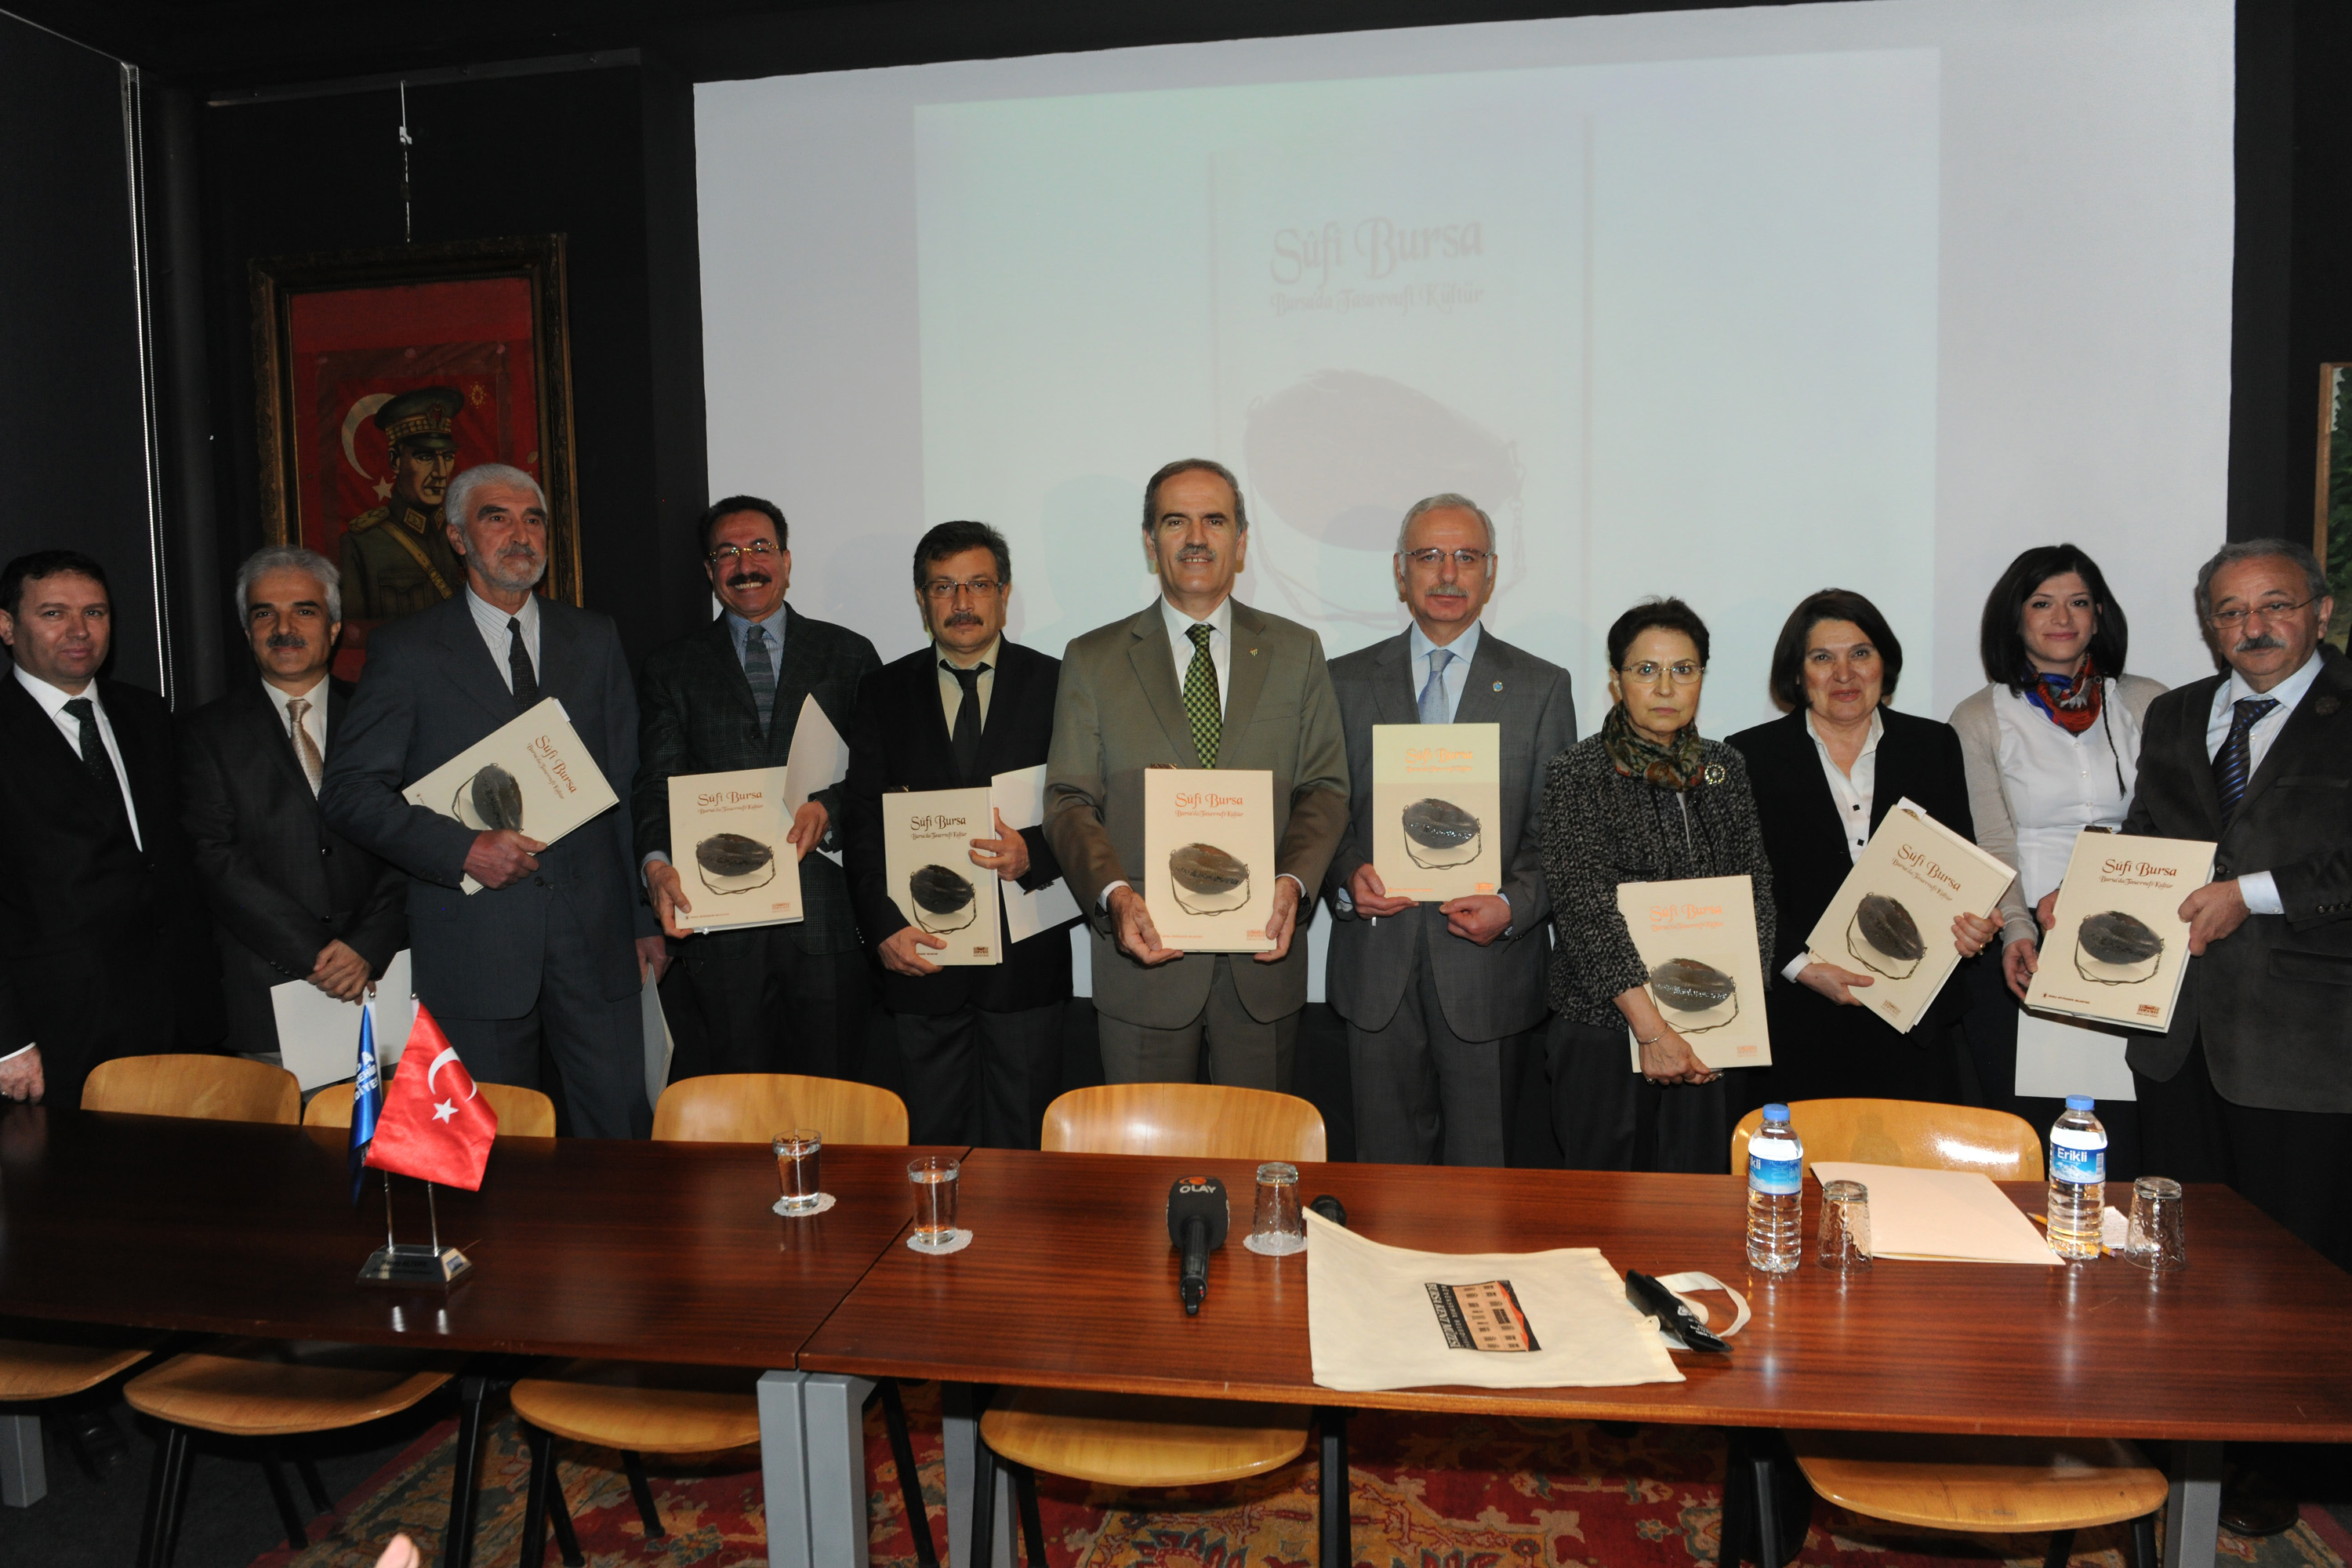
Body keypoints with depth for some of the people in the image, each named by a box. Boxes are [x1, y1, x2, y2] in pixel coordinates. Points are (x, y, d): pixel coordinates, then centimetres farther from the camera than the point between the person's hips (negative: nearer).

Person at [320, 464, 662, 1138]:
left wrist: (646, 916, 7)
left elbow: (630, 784, 11)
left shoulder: (594, 639, 11)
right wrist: (463, 849, -16)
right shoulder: (408, 651, 3)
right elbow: (348, 791, -1)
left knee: (621, 1129, 3)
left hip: (595, 930, 2)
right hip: (473, 937, -2)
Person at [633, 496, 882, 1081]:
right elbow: (657, 783, 3)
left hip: (826, 917, 0)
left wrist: (829, 810, -14)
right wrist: (656, 863, -16)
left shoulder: (848, 655, 11)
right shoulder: (671, 669, 13)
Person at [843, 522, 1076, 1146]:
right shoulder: (884, 692, 8)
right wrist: (883, 925, -9)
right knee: (934, 1143, 9)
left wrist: (1033, 856, -19)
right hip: (921, 953, 1)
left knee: (1023, 1141, 6)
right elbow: (860, 820, 3)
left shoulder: (1055, 685, 4)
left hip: (1025, 951, -1)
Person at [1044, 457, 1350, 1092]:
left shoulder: (1296, 652, 9)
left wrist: (1293, 881, -13)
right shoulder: (1093, 659, 5)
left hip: (1262, 951, 1)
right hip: (1145, 947, -1)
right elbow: (1069, 801, 0)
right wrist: (1114, 894, -17)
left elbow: (1325, 788, 5)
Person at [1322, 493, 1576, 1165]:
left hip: (1489, 964, -1)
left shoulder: (1540, 687, 5)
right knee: (1388, 1163, 11)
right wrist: (1350, 876, -11)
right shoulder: (1347, 681, 8)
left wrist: (1514, 905, -14)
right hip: (1377, 963, 1)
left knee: (1481, 1164, 7)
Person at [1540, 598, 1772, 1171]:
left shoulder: (1725, 769, 8)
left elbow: (1756, 890, 6)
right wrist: (1651, 1027, -20)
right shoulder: (1577, 775, -7)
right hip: (1604, 1030, -4)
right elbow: (1587, 909, -14)